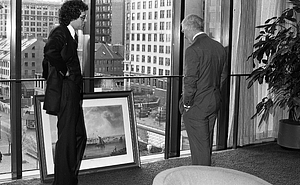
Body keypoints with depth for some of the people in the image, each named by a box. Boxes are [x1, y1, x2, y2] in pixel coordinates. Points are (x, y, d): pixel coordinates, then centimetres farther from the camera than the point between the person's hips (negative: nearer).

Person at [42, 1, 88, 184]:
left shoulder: (71, 35, 16)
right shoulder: (60, 33, -14)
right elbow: (50, 51, -36)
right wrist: (64, 71, -23)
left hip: (73, 95, 10)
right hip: (65, 95, -10)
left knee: (79, 136, 15)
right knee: (67, 138, -3)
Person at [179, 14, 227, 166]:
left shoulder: (193, 50, -18)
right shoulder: (219, 47, 7)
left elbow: (190, 81, -19)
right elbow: (223, 76, 13)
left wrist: (186, 104, -8)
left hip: (197, 105, -8)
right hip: (214, 102, 8)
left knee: (200, 145, 2)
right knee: (206, 143, 19)